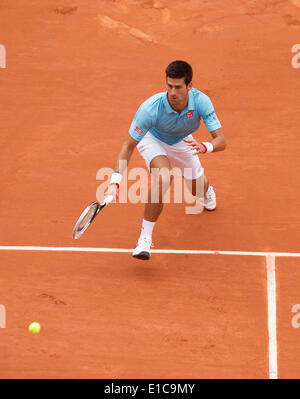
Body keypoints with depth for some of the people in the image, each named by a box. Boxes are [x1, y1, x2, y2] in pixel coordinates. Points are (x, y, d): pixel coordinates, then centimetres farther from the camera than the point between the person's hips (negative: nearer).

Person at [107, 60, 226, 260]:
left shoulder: (201, 101, -35)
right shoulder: (151, 108, -41)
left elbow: (221, 141, -32)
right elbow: (129, 146, -33)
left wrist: (204, 146, -55)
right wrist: (115, 182, -42)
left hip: (182, 142, 4)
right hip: (153, 140, -4)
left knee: (198, 189, 19)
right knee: (163, 177, -35)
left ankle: (207, 189, 62)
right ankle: (145, 238, -24)